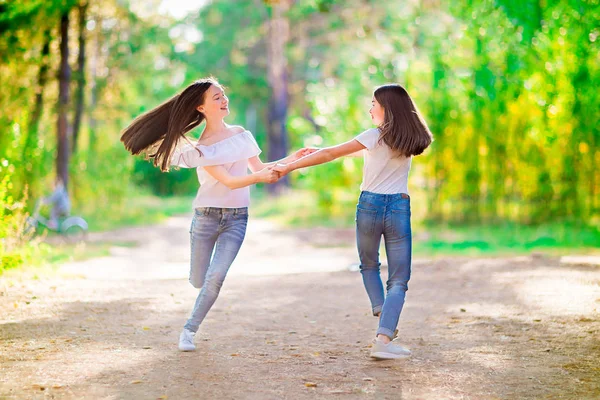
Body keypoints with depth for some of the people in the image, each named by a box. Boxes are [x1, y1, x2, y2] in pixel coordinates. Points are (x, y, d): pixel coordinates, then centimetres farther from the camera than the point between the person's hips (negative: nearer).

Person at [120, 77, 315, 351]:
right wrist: (259, 177, -35)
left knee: (216, 277, -13)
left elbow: (259, 168, 14)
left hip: (237, 218, 2)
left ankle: (189, 330, 2)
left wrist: (291, 159, 4)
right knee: (198, 281, 4)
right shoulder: (202, 146, -9)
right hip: (207, 216, -2)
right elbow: (228, 181, -19)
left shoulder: (241, 134, 6)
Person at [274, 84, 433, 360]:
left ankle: (382, 319, 9)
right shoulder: (409, 139, 8)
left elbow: (330, 154, -9)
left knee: (369, 266, 25)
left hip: (369, 205, -2)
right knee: (398, 281, 2)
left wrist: (290, 167, -4)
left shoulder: (375, 136, -7)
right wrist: (322, 152, 21)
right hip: (399, 209, 2)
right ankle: (383, 339, -15)